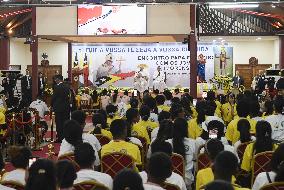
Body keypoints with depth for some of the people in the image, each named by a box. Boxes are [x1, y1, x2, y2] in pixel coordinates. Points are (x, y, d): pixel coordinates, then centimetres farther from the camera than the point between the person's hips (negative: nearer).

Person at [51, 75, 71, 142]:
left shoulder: (57, 87, -13)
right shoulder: (67, 87, 5)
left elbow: (54, 97, -9)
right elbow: (68, 96, 9)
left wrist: (52, 105, 6)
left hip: (59, 107, -6)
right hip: (66, 107, 6)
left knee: (59, 123, 0)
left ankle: (60, 138, 1)